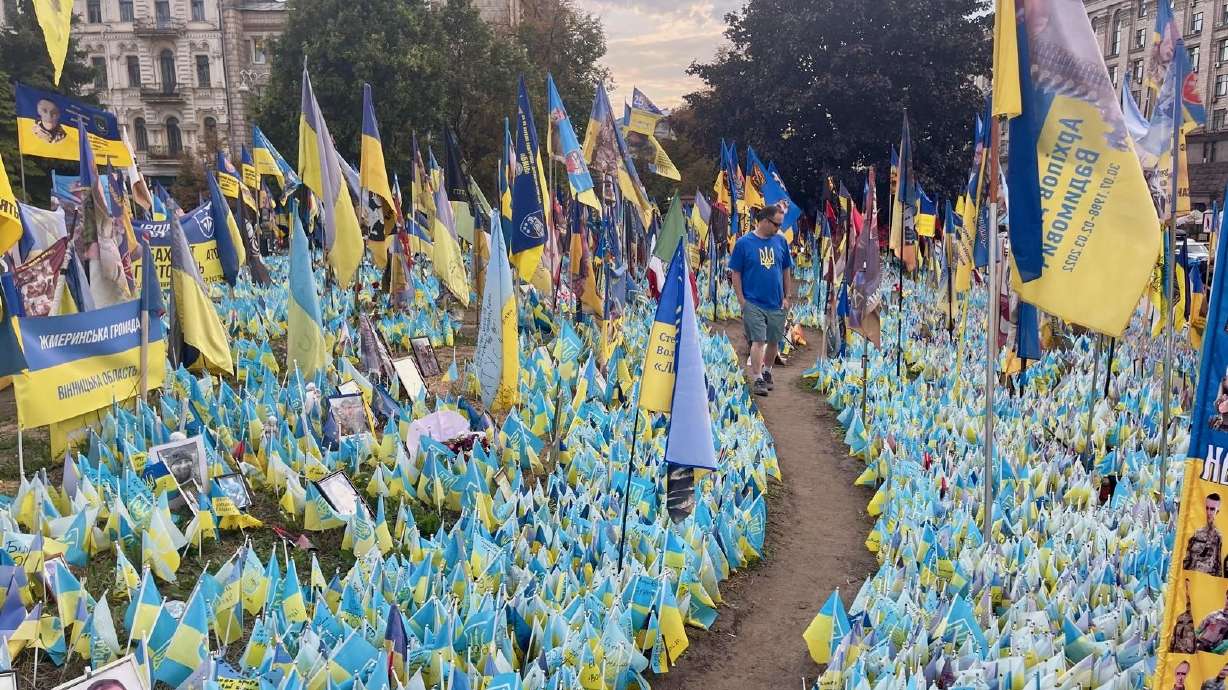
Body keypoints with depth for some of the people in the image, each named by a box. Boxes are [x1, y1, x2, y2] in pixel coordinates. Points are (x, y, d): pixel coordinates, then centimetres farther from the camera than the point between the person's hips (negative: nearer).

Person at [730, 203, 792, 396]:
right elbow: (736, 274, -4)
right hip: (753, 303, -4)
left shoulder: (780, 241, 4)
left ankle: (767, 373, 34)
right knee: (758, 341, -8)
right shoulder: (744, 243, -7)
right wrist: (742, 301, -7)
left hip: (776, 304, 4)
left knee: (773, 341, 14)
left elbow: (786, 271, 11)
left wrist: (786, 297, 8)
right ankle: (758, 380, -2)